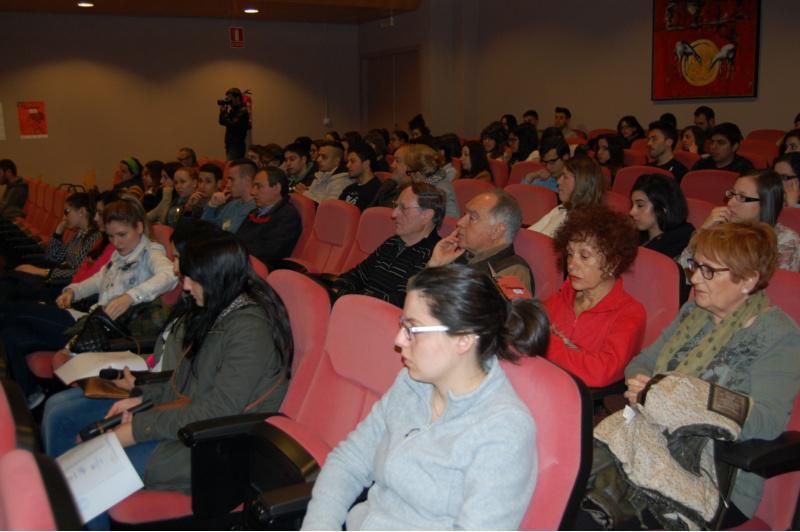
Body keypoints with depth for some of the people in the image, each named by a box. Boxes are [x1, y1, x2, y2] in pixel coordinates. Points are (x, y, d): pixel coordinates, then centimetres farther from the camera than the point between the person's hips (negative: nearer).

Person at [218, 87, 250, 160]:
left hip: (236, 146, -9)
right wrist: (222, 112, 0)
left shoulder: (243, 111, -13)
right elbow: (222, 122, 17)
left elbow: (232, 124, -22)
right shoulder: (233, 110, 15)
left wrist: (223, 112, -13)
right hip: (229, 144, 9)